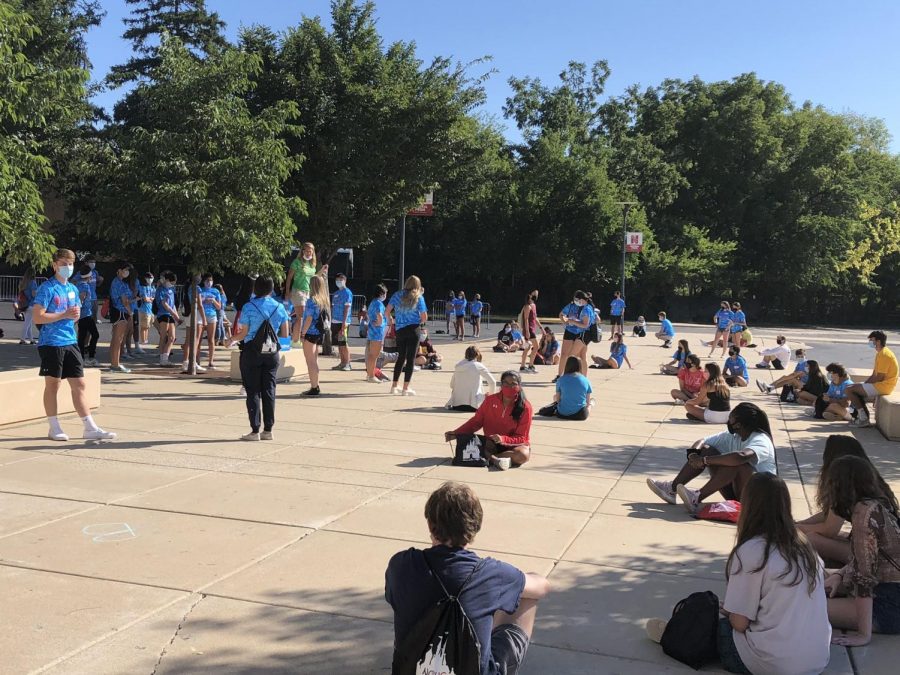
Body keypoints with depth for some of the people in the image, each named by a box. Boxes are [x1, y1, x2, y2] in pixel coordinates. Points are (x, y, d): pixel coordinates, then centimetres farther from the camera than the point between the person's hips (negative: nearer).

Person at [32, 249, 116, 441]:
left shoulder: (72, 289, 14)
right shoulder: (47, 288, -9)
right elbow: (38, 317, -15)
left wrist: (76, 314, 0)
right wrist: (64, 315, -19)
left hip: (71, 342, 7)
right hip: (51, 343, -7)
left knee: (79, 384, 5)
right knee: (52, 385, 3)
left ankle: (90, 428, 7)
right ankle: (54, 429, 13)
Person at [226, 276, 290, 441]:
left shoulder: (249, 307, -8)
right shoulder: (279, 307, 2)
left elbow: (243, 333, -8)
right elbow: (285, 334, 3)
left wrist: (232, 339, 12)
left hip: (251, 352, -3)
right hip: (272, 353, 3)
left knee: (253, 391, 3)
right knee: (269, 390, 8)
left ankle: (255, 431, 3)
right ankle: (268, 430, 10)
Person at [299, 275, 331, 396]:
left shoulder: (311, 300, -15)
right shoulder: (324, 300, 6)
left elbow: (309, 319, -18)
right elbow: (327, 317, 11)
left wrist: (303, 333, -12)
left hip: (310, 333, -8)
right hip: (319, 333, 8)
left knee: (310, 362, -2)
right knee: (314, 360, 17)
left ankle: (314, 388, -1)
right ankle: (315, 386, 23)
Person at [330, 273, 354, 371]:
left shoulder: (347, 292, -6)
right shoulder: (336, 293, 17)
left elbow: (347, 308, -12)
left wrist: (344, 322, -19)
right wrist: (331, 320, 14)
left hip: (343, 322, -7)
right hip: (335, 322, 8)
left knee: (343, 343, -7)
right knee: (339, 344, 9)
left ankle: (347, 364, -2)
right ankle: (342, 363, 15)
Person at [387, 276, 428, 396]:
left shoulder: (397, 295, 3)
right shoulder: (419, 297, -4)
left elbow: (387, 311, 2)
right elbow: (424, 318, -8)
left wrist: (391, 319, 21)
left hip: (399, 330, 4)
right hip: (413, 330, -4)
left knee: (401, 357, 17)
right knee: (411, 358, 1)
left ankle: (394, 386, 21)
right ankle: (405, 388, 0)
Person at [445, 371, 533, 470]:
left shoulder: (525, 407, -11)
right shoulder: (490, 400, -1)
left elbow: (522, 438, -9)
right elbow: (476, 421, 5)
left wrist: (503, 439, -28)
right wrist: (456, 433, -7)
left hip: (514, 445, -1)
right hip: (491, 444, 2)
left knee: (523, 455, -37)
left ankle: (488, 457, -27)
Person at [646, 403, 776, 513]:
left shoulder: (761, 441, -19)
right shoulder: (732, 436, 5)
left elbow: (740, 456, -40)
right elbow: (701, 442, 3)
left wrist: (705, 460, -36)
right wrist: (692, 454, -21)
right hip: (734, 492, 7)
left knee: (736, 462, -34)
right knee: (705, 449, -6)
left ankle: (697, 498, -37)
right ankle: (672, 489, -13)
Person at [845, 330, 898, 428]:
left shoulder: (884, 355, -19)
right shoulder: (880, 353, 15)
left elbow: (879, 377, -21)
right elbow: (874, 375, 16)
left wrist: (866, 383, -8)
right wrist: (864, 383, 4)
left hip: (882, 386, -11)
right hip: (880, 384, 11)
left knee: (850, 390, -15)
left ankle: (864, 419, -11)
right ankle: (860, 415, 14)